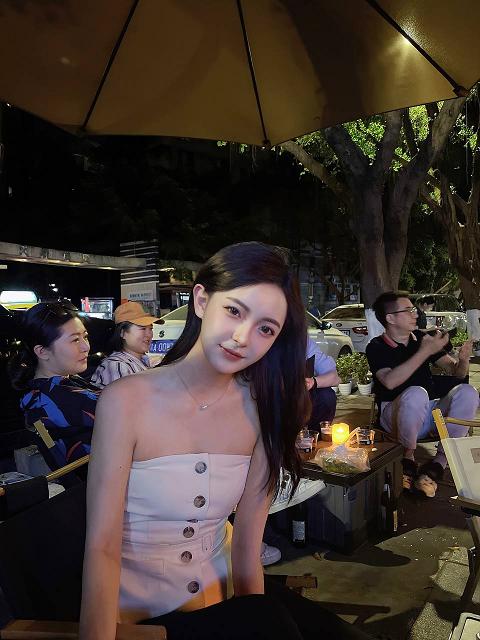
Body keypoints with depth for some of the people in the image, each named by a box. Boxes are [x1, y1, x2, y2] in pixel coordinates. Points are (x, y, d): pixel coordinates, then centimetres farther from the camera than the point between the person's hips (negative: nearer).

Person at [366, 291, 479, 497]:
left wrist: (463, 359, -16)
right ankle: (408, 456, -13)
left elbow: (456, 372, 9)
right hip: (396, 416, -5)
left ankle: (438, 464, -22)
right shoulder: (376, 347, -5)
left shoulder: (422, 338, 8)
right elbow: (389, 382, -24)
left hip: (430, 411, 5)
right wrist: (425, 352, -24)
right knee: (415, 393, -37)